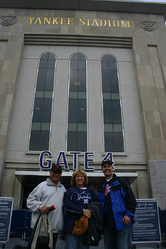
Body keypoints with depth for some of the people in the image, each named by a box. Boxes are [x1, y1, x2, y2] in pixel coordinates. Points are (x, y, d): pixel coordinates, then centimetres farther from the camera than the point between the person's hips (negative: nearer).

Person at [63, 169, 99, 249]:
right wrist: (83, 211, -18)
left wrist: (91, 211, -11)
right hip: (72, 225, -3)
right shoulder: (70, 191, 5)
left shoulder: (90, 190, 15)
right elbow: (67, 206, -10)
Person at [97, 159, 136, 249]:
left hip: (122, 222, -5)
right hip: (107, 225, 5)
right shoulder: (101, 188, 18)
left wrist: (129, 214, -13)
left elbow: (131, 198, -4)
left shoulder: (121, 181, 3)